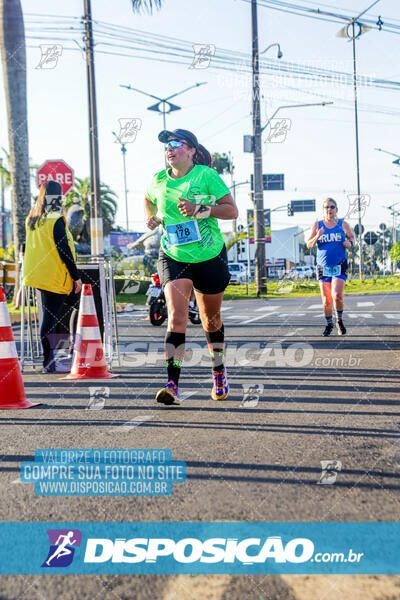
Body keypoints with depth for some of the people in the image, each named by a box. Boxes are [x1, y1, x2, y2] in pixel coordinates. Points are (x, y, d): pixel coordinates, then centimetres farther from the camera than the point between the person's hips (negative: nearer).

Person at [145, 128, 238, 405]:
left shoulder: (206, 175, -9)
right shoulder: (158, 181, 1)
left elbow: (232, 210, -11)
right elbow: (149, 201, 24)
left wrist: (200, 209, -23)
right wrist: (152, 217, 4)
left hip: (210, 257, -1)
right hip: (173, 257, 1)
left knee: (211, 319, 13)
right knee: (176, 316, -17)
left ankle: (219, 370, 38)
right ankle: (172, 384, -20)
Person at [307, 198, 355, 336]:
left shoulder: (343, 225, 5)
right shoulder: (317, 225, 4)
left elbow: (351, 236, 22)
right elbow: (309, 245, 4)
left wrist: (350, 243, -2)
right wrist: (317, 237, -16)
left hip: (340, 267, -1)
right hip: (323, 267, 1)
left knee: (337, 295, -19)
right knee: (326, 300, 3)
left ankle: (339, 320, 7)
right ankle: (329, 324, 26)